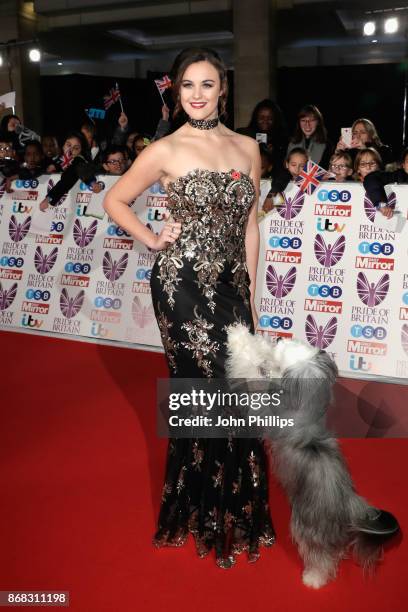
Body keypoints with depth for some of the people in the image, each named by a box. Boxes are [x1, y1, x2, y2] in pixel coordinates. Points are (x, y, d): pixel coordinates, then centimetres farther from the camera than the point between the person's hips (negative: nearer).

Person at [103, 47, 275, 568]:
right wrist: (152, 240, -3)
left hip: (230, 285, 4)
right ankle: (205, 512, 25)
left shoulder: (247, 148, 9)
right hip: (182, 284, -4)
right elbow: (114, 200, 8)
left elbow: (250, 227, 12)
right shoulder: (164, 151, -3)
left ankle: (237, 503, 31)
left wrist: (251, 293, 11)